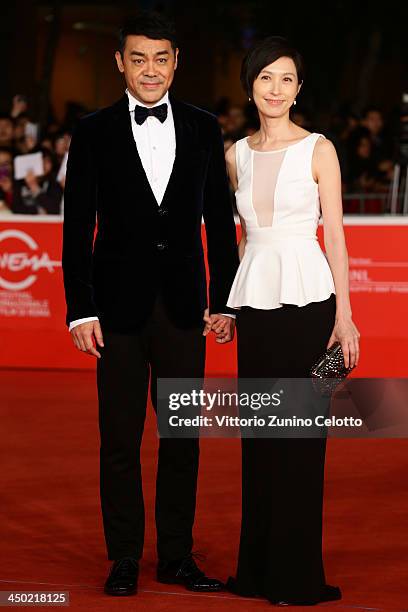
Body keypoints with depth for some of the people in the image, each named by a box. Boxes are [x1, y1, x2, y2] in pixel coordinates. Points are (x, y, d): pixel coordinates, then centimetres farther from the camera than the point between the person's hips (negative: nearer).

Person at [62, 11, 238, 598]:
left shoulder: (203, 128, 5)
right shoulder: (94, 132, 0)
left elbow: (220, 220, 7)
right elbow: (78, 227, -1)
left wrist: (224, 300, 3)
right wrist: (81, 309, -7)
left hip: (183, 304, 2)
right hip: (120, 303, -2)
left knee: (183, 436, 8)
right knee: (120, 439, 4)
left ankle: (177, 555, 19)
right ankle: (124, 559, 14)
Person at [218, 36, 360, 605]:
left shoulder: (318, 150, -2)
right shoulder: (236, 154, 11)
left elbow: (336, 235, -3)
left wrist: (343, 315, -8)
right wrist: (224, 303, 14)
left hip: (307, 297, -4)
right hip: (255, 298, 4)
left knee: (300, 433, -2)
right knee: (258, 432, 7)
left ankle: (297, 572, 7)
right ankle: (257, 567, 16)